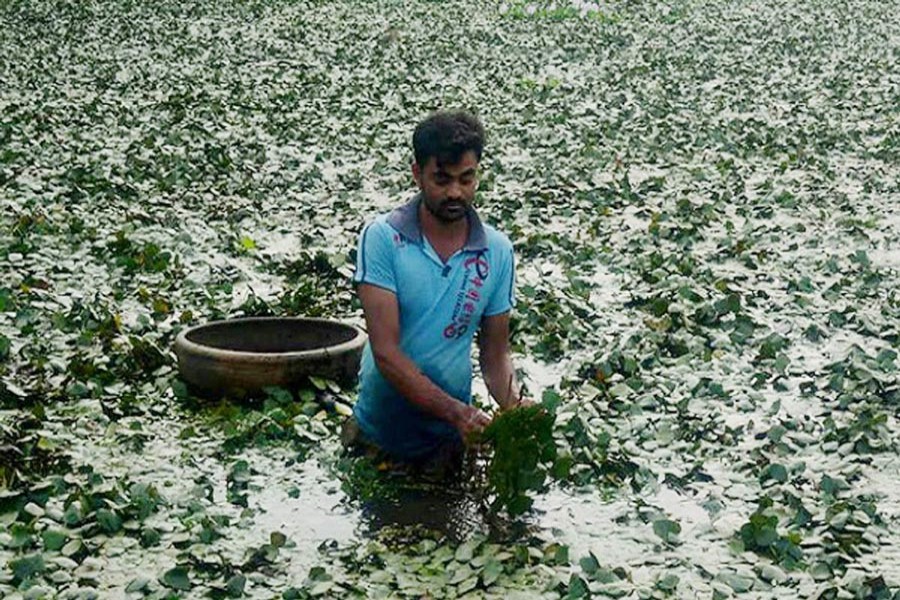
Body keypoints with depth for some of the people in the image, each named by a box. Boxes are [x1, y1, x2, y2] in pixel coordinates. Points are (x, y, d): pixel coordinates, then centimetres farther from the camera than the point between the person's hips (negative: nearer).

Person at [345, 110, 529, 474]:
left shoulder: (497, 252, -5)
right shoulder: (382, 238, -16)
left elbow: (495, 355, 0)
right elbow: (386, 352, -22)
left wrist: (515, 406, -21)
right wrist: (454, 411, -32)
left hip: (449, 441, 2)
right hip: (378, 439, -2)